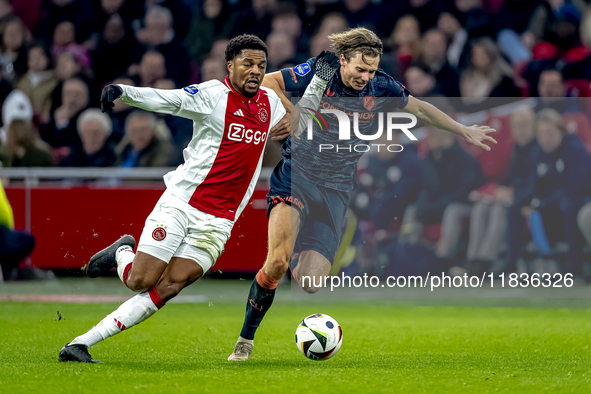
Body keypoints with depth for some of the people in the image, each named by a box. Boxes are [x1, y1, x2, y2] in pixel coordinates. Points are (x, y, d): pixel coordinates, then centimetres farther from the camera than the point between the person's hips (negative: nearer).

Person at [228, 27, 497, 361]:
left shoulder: (381, 87, 1)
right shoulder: (319, 73, -9)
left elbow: (420, 108, 17)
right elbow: (267, 82, -4)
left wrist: (465, 131, 24)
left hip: (336, 192, 3)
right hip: (296, 178, -3)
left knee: (310, 282, -11)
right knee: (278, 262, -24)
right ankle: (246, 339, -8)